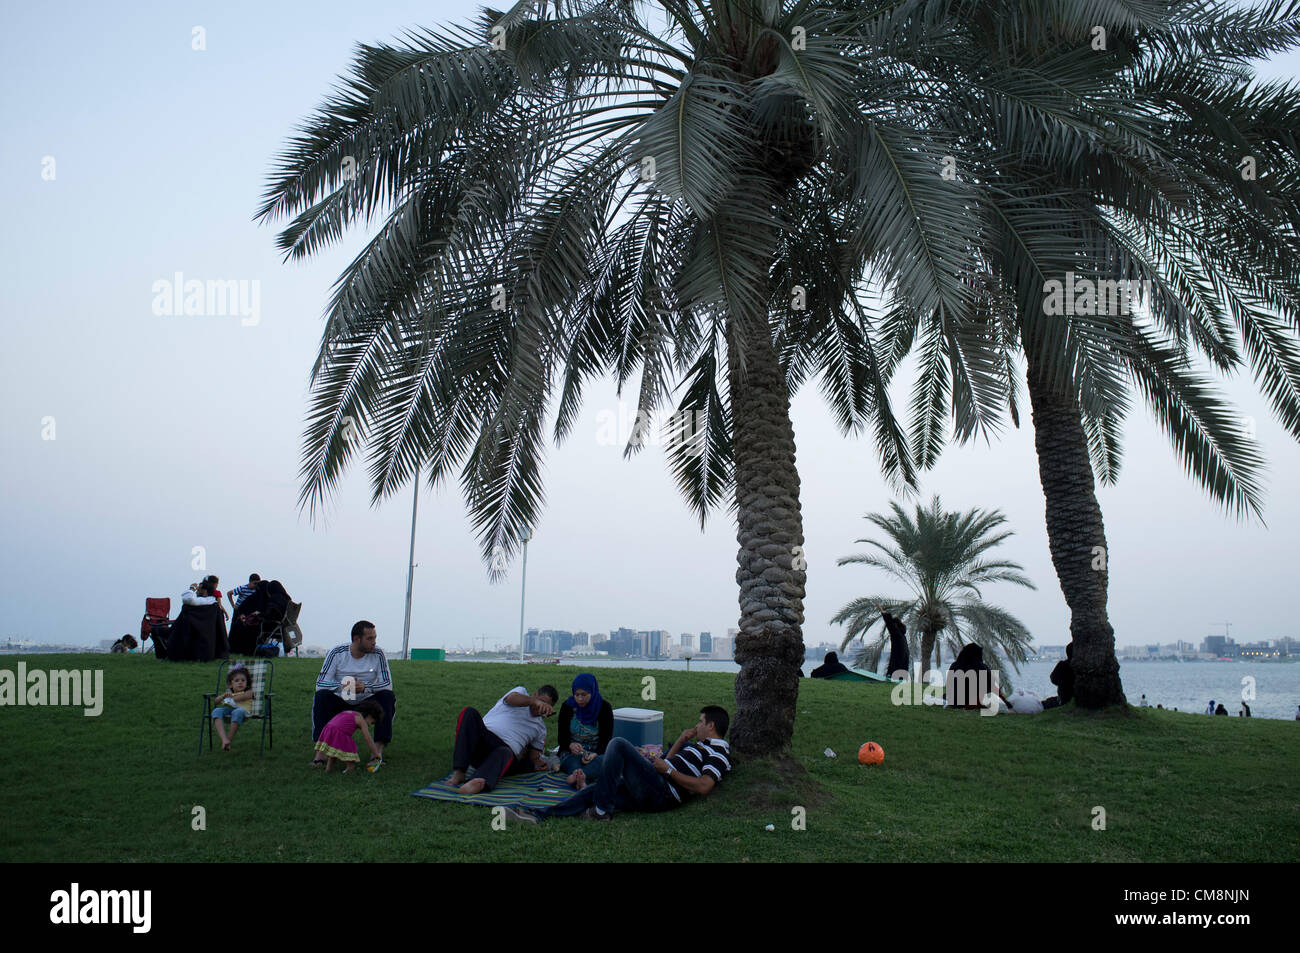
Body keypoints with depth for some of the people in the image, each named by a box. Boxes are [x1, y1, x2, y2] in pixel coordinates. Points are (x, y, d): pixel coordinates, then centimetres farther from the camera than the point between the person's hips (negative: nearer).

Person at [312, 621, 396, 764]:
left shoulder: (378, 654, -9)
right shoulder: (337, 653, -11)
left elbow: (388, 684, -13)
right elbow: (320, 684, -15)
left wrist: (366, 687, -32)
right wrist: (342, 686, -35)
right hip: (341, 702, -1)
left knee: (388, 696, -26)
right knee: (321, 696, -28)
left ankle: (379, 749, -27)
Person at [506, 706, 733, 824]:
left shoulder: (718, 753, -1)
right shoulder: (703, 746, 31)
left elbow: (703, 787, -19)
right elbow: (669, 761, 39)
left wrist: (668, 770, -12)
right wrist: (682, 740, 26)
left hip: (661, 793, -10)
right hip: (651, 795, 10)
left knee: (618, 744, -18)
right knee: (594, 790, 1)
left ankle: (602, 810, -16)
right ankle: (539, 816, -9)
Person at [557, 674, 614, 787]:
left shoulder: (604, 708, -4)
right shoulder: (567, 707, -1)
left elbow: (606, 740, -8)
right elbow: (562, 738, -2)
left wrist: (595, 754, -30)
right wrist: (571, 746, -28)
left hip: (596, 753, -2)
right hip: (571, 752, 2)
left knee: (602, 761, -37)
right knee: (574, 763, -35)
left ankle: (575, 778, -65)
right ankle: (581, 782, -66)